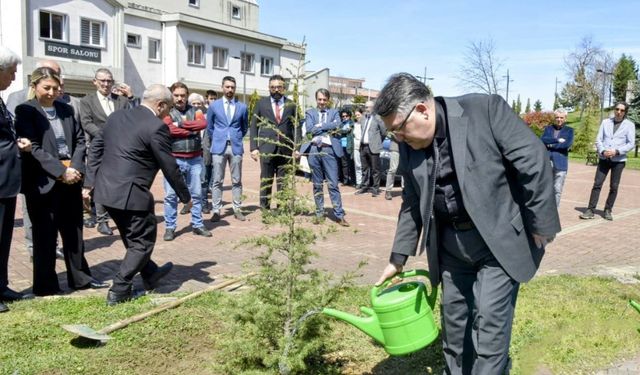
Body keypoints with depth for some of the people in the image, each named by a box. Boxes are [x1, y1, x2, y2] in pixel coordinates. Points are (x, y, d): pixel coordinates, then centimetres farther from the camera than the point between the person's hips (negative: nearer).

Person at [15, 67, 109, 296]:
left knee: (74, 231, 13)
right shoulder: (25, 111, -5)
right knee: (45, 235, 5)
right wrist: (61, 171, -18)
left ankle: (80, 278, 25)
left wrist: (75, 168, -7)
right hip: (43, 181, -5)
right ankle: (45, 285, 16)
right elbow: (34, 148, -13)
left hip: (71, 179, 5)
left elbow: (80, 140, 8)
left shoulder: (66, 109, 10)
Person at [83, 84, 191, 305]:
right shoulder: (157, 127, -13)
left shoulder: (116, 117, 11)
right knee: (143, 241, 8)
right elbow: (169, 167, -10)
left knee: (132, 238, 23)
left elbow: (95, 148, 12)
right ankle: (119, 291, 8)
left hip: (106, 190, 9)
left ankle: (150, 275, 40)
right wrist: (185, 196, 2)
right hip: (131, 193, -9)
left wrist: (89, 183, 14)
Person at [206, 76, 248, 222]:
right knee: (217, 181, 0)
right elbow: (209, 127, 14)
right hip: (219, 147, -1)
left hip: (236, 147, 1)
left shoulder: (242, 107, 6)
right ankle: (216, 210, 4)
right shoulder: (214, 106, 4)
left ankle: (237, 209, 12)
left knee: (237, 181, 5)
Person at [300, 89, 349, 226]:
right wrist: (328, 128, -6)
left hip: (329, 150, -1)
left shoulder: (334, 113, 13)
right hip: (314, 149, 1)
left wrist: (320, 126, -6)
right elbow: (309, 129, -6)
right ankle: (319, 213, 17)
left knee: (333, 184, -2)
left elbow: (337, 125, -8)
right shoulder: (310, 113, 11)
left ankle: (339, 215, 1)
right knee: (317, 184, 8)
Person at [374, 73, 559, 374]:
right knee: (453, 317, 14)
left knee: (489, 319, -5)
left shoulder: (486, 110, -18)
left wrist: (540, 225, -12)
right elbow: (412, 203, 10)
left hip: (500, 239, -5)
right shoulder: (409, 146, 1)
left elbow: (533, 160, -15)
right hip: (451, 246, 6)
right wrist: (399, 257, 11)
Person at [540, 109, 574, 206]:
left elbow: (568, 144, -9)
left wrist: (552, 145, -6)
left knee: (557, 190, 0)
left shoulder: (569, 130, 9)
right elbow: (542, 140, -5)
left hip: (560, 164, -1)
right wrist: (557, 140, -12)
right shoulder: (548, 128, 14)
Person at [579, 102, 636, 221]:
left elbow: (631, 144, -4)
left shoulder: (629, 125, 1)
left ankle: (608, 210, 15)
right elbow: (598, 139, 5)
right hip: (604, 158, 1)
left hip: (619, 160, -1)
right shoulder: (605, 122, 8)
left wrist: (617, 151, -17)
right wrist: (602, 151, -13)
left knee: (614, 186, 4)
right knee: (597, 184, -3)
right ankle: (590, 210, -3)